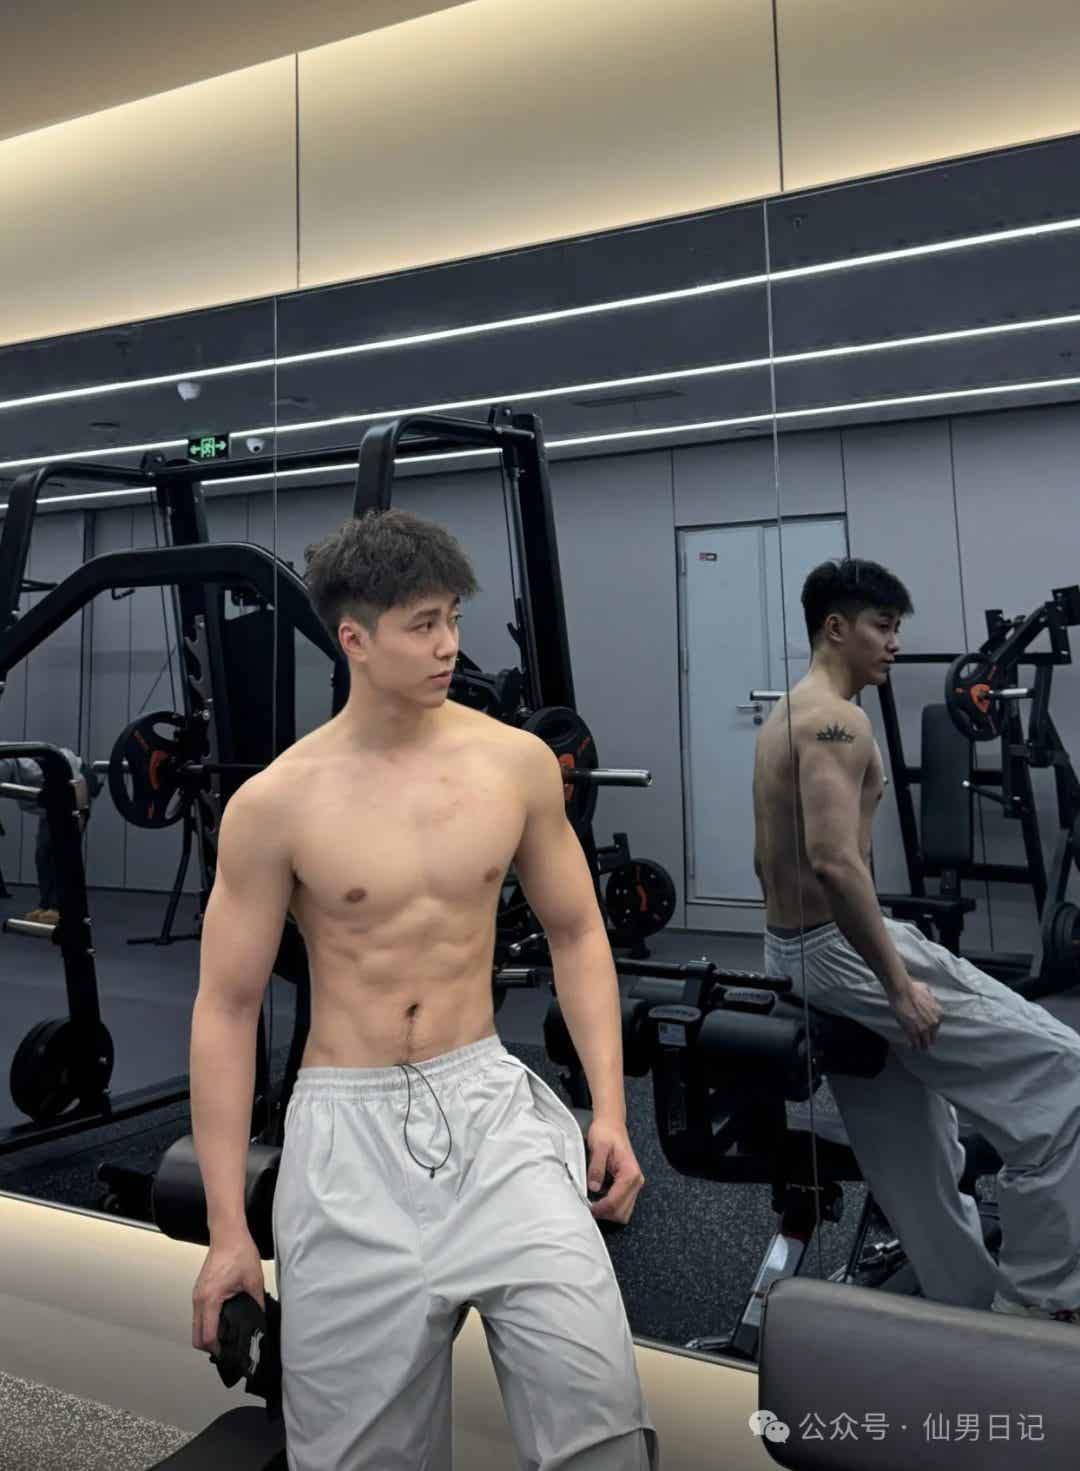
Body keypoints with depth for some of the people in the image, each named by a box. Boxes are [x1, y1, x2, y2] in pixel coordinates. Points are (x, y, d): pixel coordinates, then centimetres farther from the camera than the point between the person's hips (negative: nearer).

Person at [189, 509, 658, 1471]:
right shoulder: (275, 803, -9)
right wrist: (228, 1229, -3)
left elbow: (576, 934, 8)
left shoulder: (517, 761, -2)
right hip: (349, 1130, -1)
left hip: (490, 1104, 2)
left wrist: (610, 1109, 1)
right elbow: (227, 1007, -3)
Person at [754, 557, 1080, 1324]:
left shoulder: (785, 715, 16)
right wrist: (900, 983, -24)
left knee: (912, 1146, 19)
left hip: (791, 952, 11)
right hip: (843, 951, -10)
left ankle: (971, 1301, 32)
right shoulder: (835, 719, -17)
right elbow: (835, 861, -29)